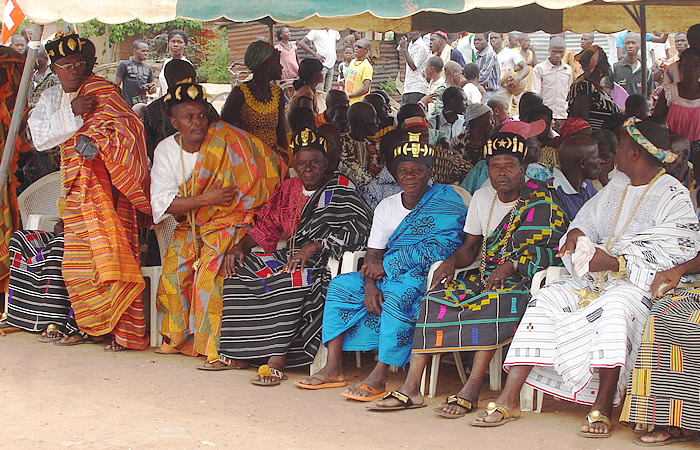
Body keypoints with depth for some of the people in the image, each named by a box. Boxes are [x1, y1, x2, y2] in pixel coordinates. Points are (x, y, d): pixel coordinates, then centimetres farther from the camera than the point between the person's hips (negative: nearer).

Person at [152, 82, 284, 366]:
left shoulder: (225, 138, -12)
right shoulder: (166, 150, -1)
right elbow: (162, 203, -9)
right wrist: (205, 199, -21)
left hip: (228, 222, -4)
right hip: (190, 226, 4)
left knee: (212, 271, -24)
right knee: (174, 269, -13)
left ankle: (217, 344, -17)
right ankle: (179, 337, 6)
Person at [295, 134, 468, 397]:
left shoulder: (446, 200, -8)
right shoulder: (387, 206, 13)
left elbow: (441, 249, -21)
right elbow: (373, 254, 10)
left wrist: (386, 265, -17)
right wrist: (369, 284, -14)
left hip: (426, 275, -7)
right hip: (388, 276, 7)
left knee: (399, 294, -36)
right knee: (340, 285, -7)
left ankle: (379, 376, -35)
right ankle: (333, 368, -11)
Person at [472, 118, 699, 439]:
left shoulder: (673, 195, -3)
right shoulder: (617, 185, 20)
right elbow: (590, 218, 26)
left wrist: (615, 262, -24)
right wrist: (577, 233, -1)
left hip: (639, 282, -7)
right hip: (596, 278, 7)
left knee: (614, 309, -39)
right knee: (545, 300, -14)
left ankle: (602, 408, -34)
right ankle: (509, 399, -19)